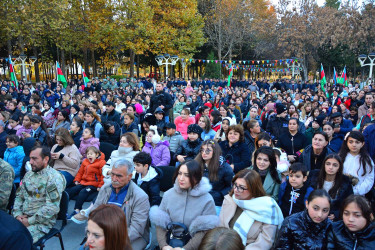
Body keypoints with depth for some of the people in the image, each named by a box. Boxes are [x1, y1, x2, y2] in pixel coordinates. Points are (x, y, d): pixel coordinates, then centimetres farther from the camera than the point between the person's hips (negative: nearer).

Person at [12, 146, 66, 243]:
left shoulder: (54, 178, -13)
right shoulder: (28, 174, 12)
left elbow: (52, 207, -19)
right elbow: (19, 196, 17)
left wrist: (29, 221, -15)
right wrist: (17, 214, -1)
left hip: (41, 222, -7)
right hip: (22, 218, 7)